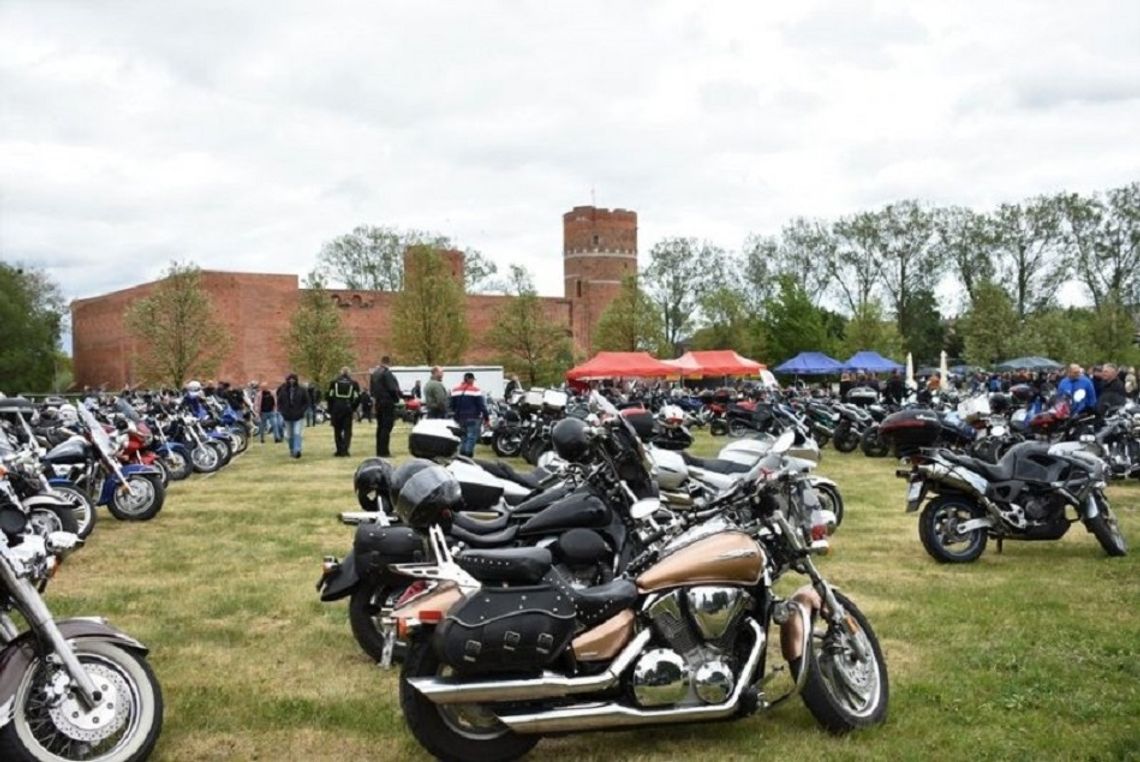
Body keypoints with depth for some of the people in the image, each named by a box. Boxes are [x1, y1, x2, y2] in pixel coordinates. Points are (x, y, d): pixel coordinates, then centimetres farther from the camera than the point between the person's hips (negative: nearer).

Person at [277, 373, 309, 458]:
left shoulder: (302, 390, -4)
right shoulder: (283, 390, -1)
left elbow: (306, 402, 1)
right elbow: (279, 402, 7)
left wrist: (301, 411, -11)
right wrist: (282, 411, -7)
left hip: (298, 417, -2)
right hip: (287, 417, 2)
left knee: (297, 434, -15)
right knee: (290, 435, 11)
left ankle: (297, 450, -23)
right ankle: (292, 451, 26)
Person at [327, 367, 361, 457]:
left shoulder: (334, 382, 5)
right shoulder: (353, 383, 6)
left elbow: (330, 397, 1)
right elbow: (357, 398, -2)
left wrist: (330, 411, 6)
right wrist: (352, 408, 10)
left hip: (336, 408, 0)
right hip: (348, 408, 0)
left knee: (337, 430, 10)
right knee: (347, 430, 3)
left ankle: (339, 451, 9)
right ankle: (344, 450, -7)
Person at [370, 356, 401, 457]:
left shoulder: (374, 373, 13)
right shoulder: (387, 373, -15)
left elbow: (371, 389, 17)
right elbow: (393, 388, -18)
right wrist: (396, 398, -3)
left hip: (378, 402, 8)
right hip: (388, 402, -8)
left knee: (380, 427, 14)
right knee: (386, 427, -7)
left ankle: (379, 451, 17)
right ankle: (384, 451, -9)